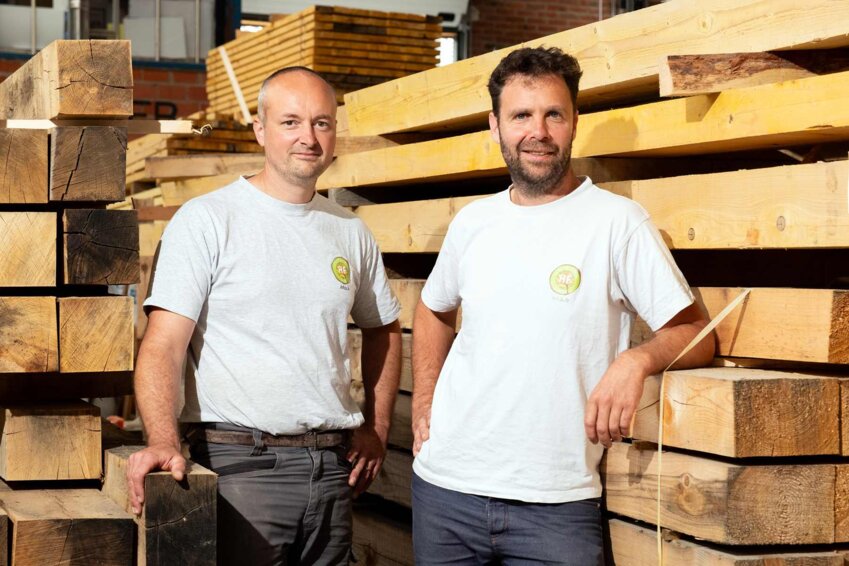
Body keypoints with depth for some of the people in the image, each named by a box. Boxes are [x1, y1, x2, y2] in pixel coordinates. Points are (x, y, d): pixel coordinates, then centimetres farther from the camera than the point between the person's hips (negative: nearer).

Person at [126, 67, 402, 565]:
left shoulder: (352, 232, 11)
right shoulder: (206, 220, -5)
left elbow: (383, 329, 24)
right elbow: (163, 346, -12)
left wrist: (377, 428, 14)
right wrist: (163, 442, -27)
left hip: (333, 465, 5)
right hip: (241, 462, -5)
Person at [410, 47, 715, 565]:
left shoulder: (617, 221, -6)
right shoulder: (473, 222, 7)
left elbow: (694, 333, -7)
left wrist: (638, 358, -26)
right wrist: (423, 400, 12)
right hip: (446, 486, 4)